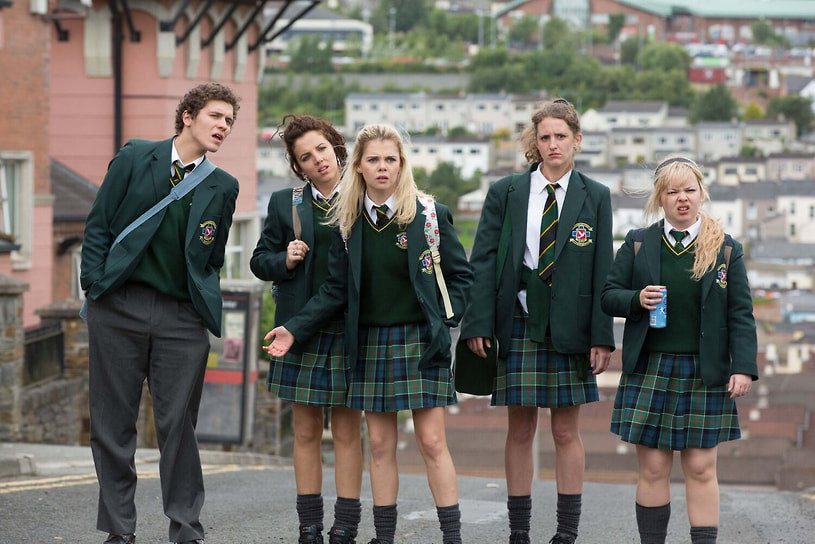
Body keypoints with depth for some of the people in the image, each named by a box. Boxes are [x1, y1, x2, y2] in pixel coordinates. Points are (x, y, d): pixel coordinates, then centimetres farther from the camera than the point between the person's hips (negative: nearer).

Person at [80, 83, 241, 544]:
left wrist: (207, 305, 5)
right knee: (113, 422, 2)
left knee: (179, 423, 0)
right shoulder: (135, 158, 5)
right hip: (120, 306, -1)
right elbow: (99, 225, 5)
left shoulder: (223, 187, 10)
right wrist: (96, 285, -3)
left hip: (182, 316, 1)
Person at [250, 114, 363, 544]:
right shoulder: (285, 203, 9)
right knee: (306, 432, 5)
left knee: (347, 432, 0)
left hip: (349, 329, -2)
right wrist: (285, 260, -8)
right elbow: (260, 261, 12)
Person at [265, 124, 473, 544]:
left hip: (420, 341, -3)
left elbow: (460, 276, 1)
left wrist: (443, 322, -10)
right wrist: (294, 329, 1)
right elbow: (336, 289, 7)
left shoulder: (429, 215, -4)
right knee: (380, 445, 5)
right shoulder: (348, 222, 5)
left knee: (432, 442, -6)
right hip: (371, 343, 3)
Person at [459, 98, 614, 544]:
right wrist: (478, 324, -8)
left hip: (568, 326, 0)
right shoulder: (505, 194, 4)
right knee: (520, 431, 4)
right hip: (518, 322, 0)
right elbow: (482, 262, 1)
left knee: (566, 431, 4)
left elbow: (602, 269, 2)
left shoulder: (595, 198, 5)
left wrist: (602, 335, -4)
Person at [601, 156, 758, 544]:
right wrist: (637, 300, -14)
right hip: (650, 370, 1)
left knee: (701, 469, 0)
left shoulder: (726, 249, 5)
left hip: (705, 374, 0)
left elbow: (740, 314, 2)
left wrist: (743, 367, -7)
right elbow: (609, 296, 7)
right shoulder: (638, 244, 7)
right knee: (653, 469, 2)